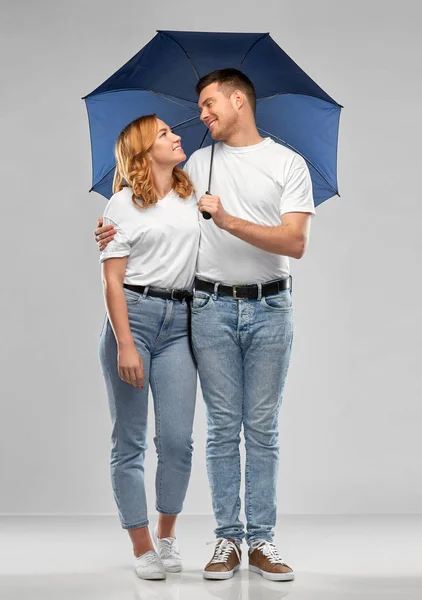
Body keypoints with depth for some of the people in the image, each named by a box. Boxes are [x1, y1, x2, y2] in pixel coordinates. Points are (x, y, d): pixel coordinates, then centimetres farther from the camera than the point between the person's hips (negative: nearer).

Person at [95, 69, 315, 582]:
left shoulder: (288, 164, 1)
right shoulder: (198, 164, 11)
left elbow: (295, 242, -10)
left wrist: (230, 221, -19)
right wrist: (119, 230, -2)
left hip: (269, 308, -2)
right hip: (212, 308, 2)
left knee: (262, 429, 3)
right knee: (222, 427, 2)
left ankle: (262, 540, 9)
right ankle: (227, 539, 9)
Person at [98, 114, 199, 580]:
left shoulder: (193, 197, 14)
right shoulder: (122, 205, 2)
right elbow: (112, 280, -5)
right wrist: (125, 345, -13)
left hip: (178, 323, 3)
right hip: (132, 316, -3)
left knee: (177, 439, -4)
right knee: (129, 441, 1)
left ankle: (167, 536, 18)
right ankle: (142, 547, 12)